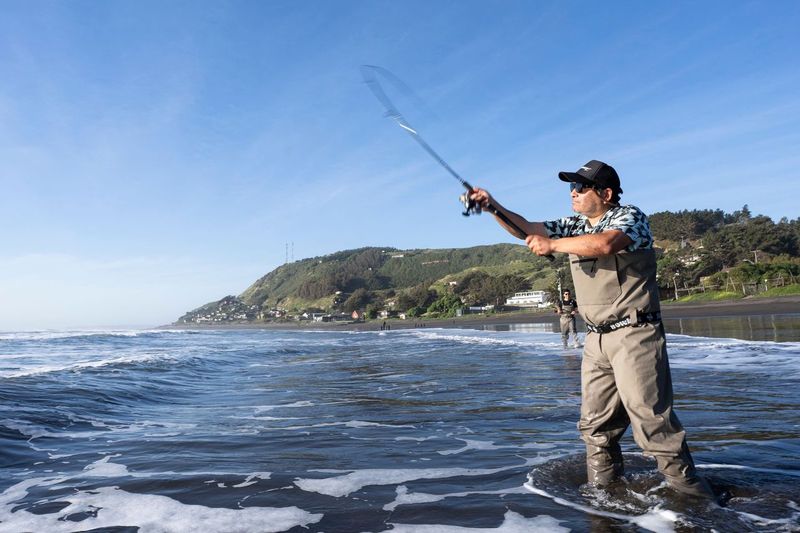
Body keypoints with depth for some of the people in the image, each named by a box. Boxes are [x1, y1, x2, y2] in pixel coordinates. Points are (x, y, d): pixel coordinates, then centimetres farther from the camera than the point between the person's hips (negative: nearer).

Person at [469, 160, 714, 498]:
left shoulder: (630, 217, -6)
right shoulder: (575, 226, 14)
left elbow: (604, 244, -28)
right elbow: (528, 229, 9)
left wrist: (553, 244, -19)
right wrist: (493, 206, -4)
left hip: (634, 334, -6)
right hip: (596, 340, 7)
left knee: (650, 413, -9)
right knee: (594, 422, 8)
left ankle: (683, 480, 8)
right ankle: (601, 487, 20)